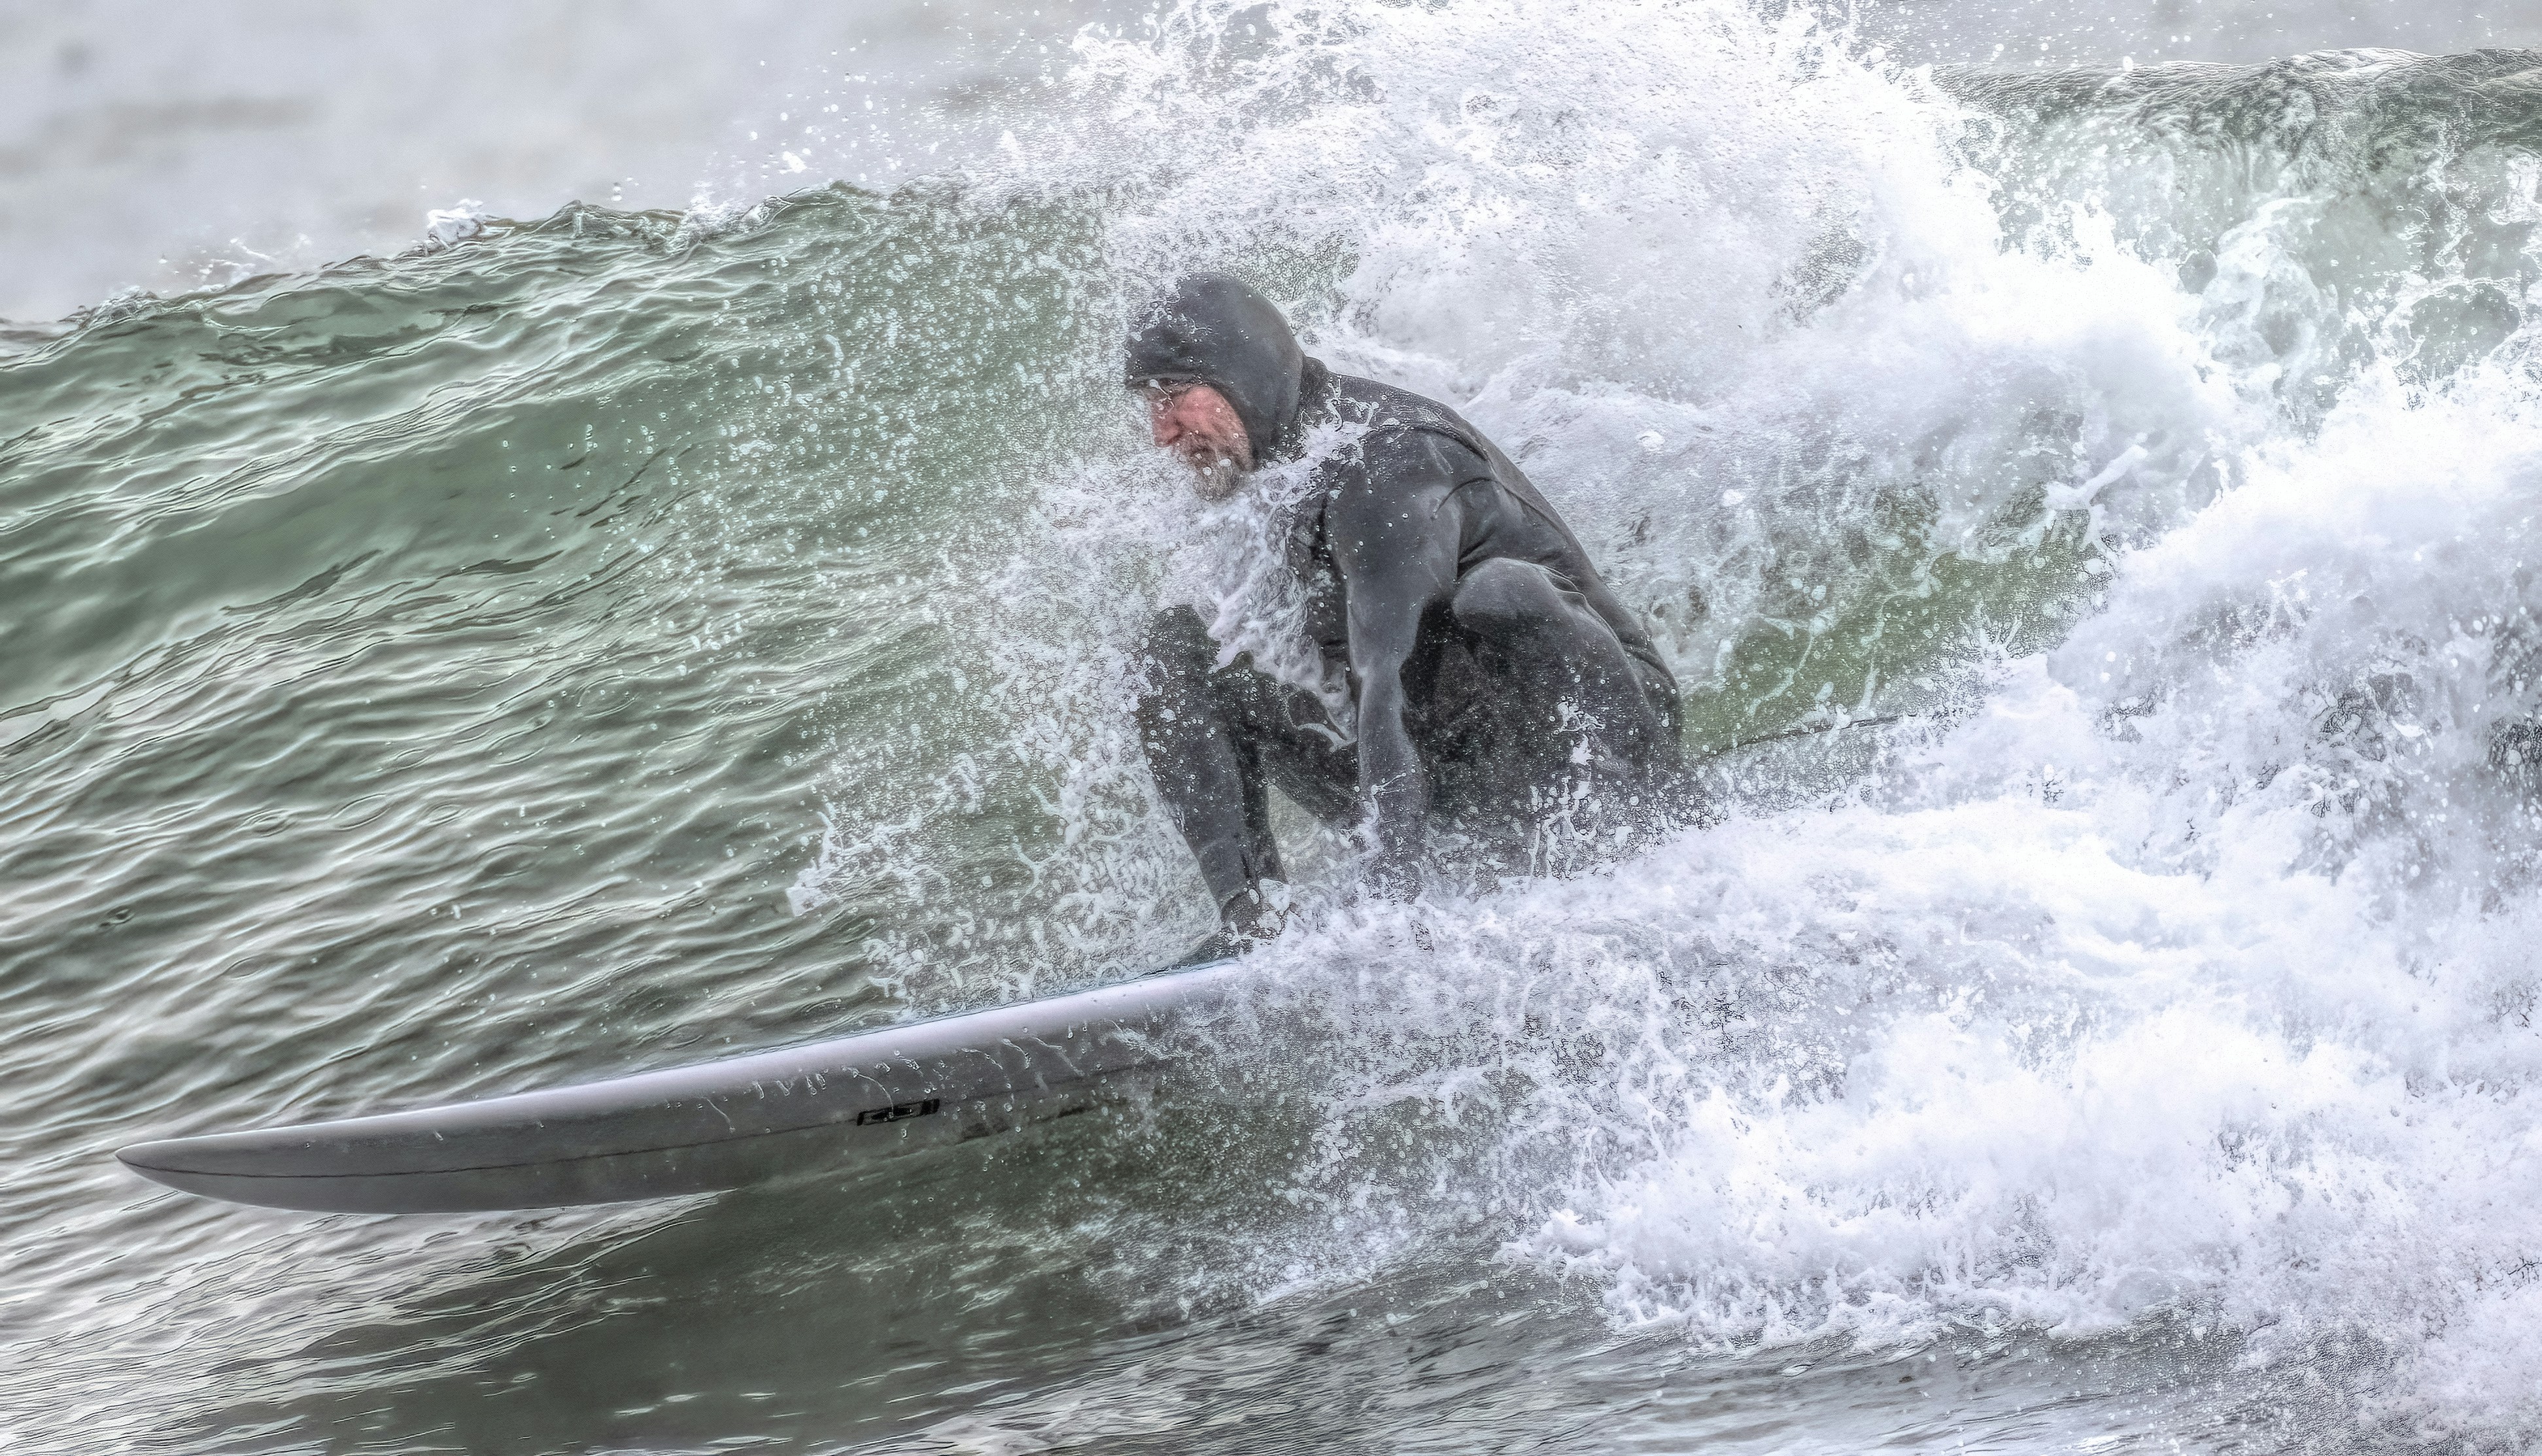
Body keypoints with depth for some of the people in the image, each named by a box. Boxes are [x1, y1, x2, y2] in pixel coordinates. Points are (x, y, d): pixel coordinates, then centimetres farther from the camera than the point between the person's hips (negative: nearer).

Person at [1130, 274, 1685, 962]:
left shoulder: (1383, 455, -20)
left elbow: (1388, 674, -30)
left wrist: (1395, 878, -38)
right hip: (1470, 787, 9)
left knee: (1501, 590, -41)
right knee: (1177, 643, 3)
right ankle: (1250, 920, -11)